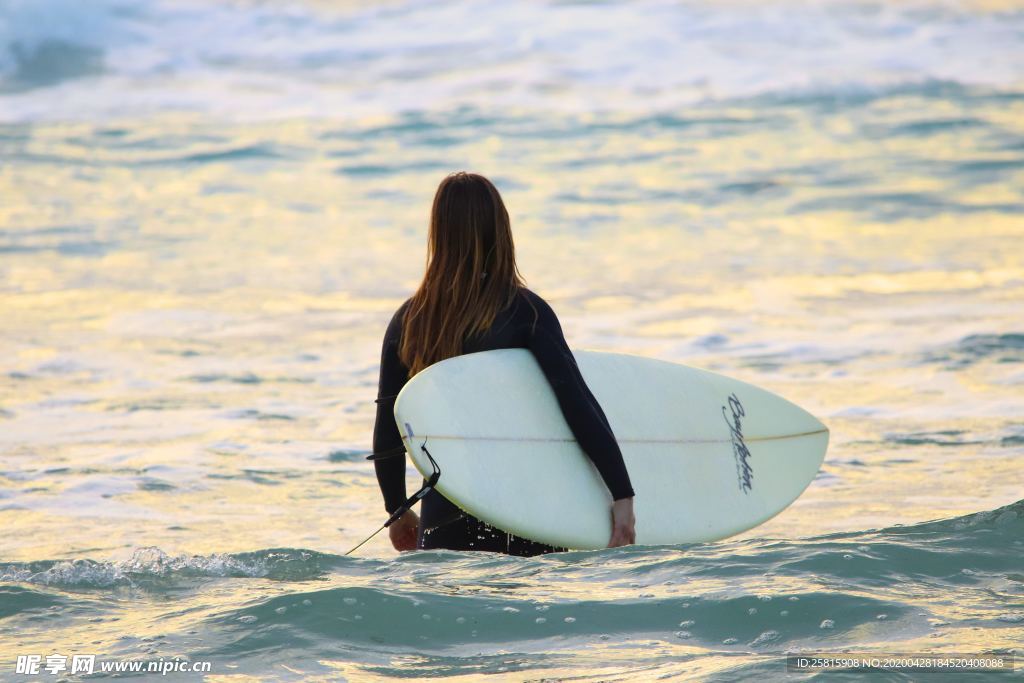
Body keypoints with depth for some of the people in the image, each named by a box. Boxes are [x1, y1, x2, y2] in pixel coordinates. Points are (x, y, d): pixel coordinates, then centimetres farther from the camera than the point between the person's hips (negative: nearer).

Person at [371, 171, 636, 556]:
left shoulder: (408, 322, 4)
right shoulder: (524, 312, -6)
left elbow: (387, 433, 8)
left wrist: (397, 511, 22)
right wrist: (622, 495, -14)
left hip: (445, 521, 2)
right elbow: (578, 403, -14)